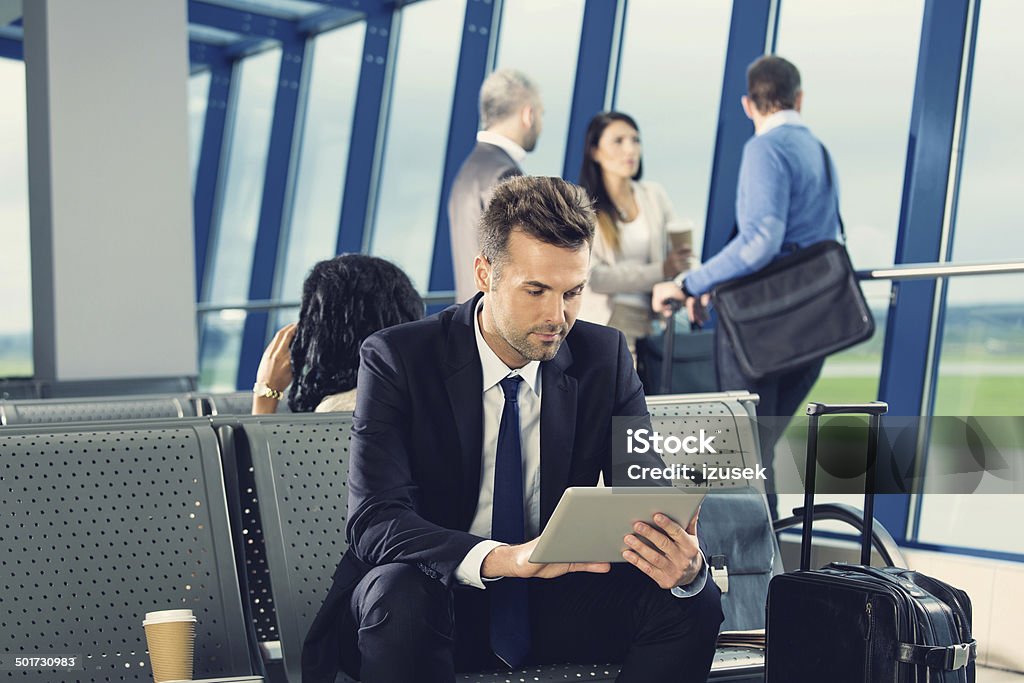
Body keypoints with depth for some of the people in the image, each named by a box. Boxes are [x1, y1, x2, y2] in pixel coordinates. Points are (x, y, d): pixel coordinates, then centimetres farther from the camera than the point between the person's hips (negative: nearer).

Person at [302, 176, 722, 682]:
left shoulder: (605, 358, -1)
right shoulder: (399, 359, -12)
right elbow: (375, 521, -23)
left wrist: (684, 561, -30)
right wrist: (506, 559, -41)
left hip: (555, 602, 4)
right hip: (438, 595, -3)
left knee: (694, 601, -20)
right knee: (399, 597, -37)